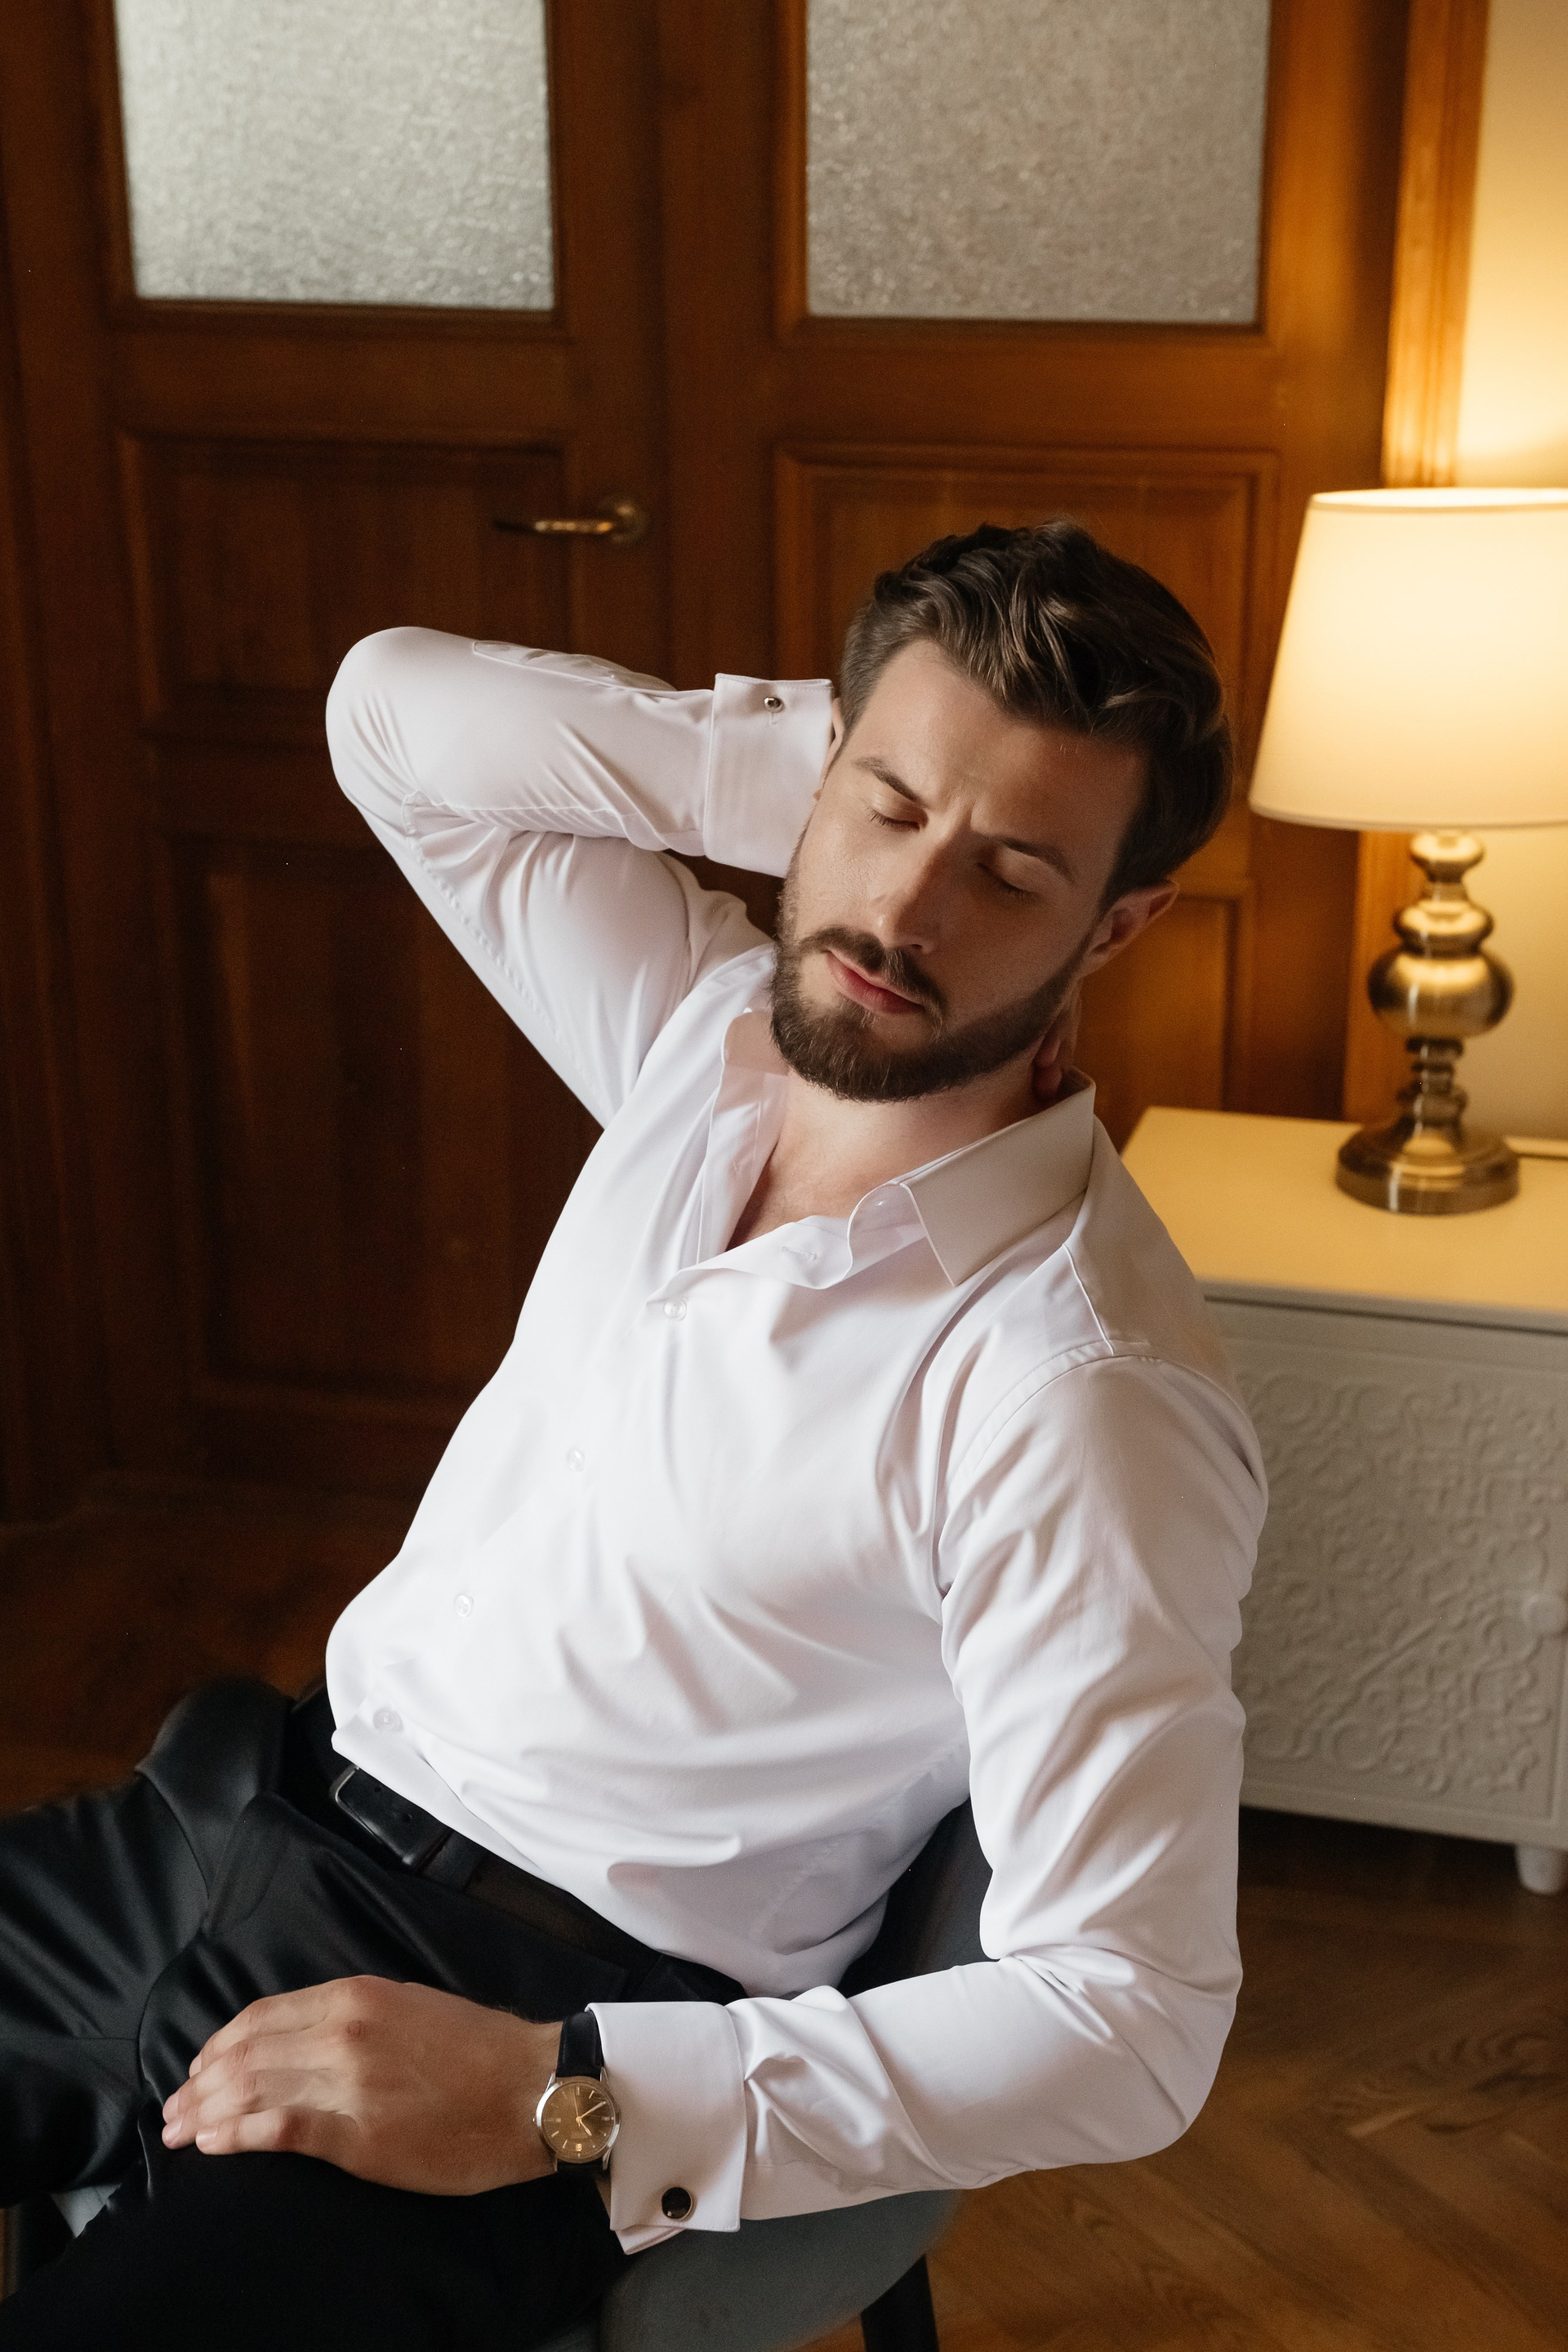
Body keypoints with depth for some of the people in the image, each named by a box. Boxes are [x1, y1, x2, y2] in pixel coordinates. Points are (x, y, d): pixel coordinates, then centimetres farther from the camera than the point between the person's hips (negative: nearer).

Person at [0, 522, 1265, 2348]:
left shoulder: (1082, 1403, -21)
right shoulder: (708, 1031, 0)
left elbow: (1129, 2019, -22)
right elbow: (394, 707, 8)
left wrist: (559, 2099, -25)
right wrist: (784, 761, -6)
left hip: (541, 1996, -6)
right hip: (261, 1792, 7)